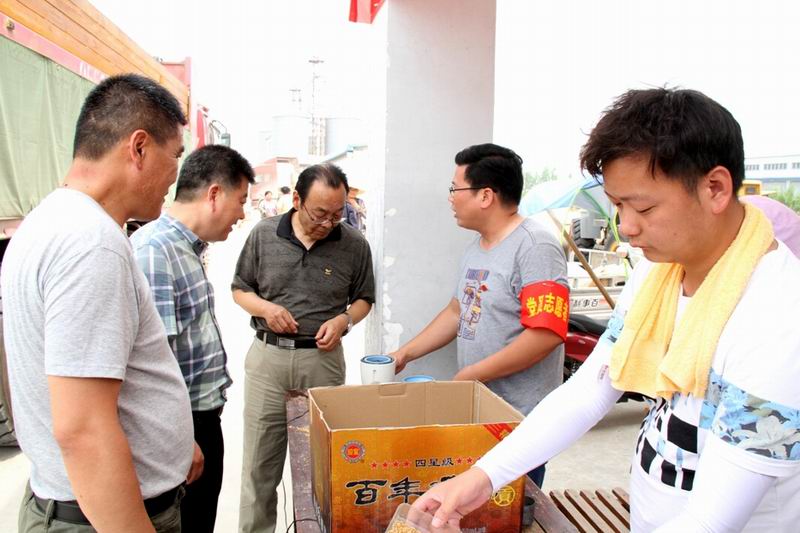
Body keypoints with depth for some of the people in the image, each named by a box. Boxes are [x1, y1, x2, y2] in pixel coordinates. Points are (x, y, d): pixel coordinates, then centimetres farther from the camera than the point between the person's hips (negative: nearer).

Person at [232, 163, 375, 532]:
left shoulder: (354, 245, -2)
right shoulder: (263, 234, 0)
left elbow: (364, 298, 10)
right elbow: (240, 289, 9)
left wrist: (344, 319, -11)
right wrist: (265, 308, -11)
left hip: (323, 359, 0)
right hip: (267, 356, 1)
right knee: (260, 460, 8)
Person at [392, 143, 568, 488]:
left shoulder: (534, 246, -16)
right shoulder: (476, 247, 12)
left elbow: (545, 334, -23)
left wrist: (468, 376, -18)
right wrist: (405, 354, 15)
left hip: (520, 420, -8)